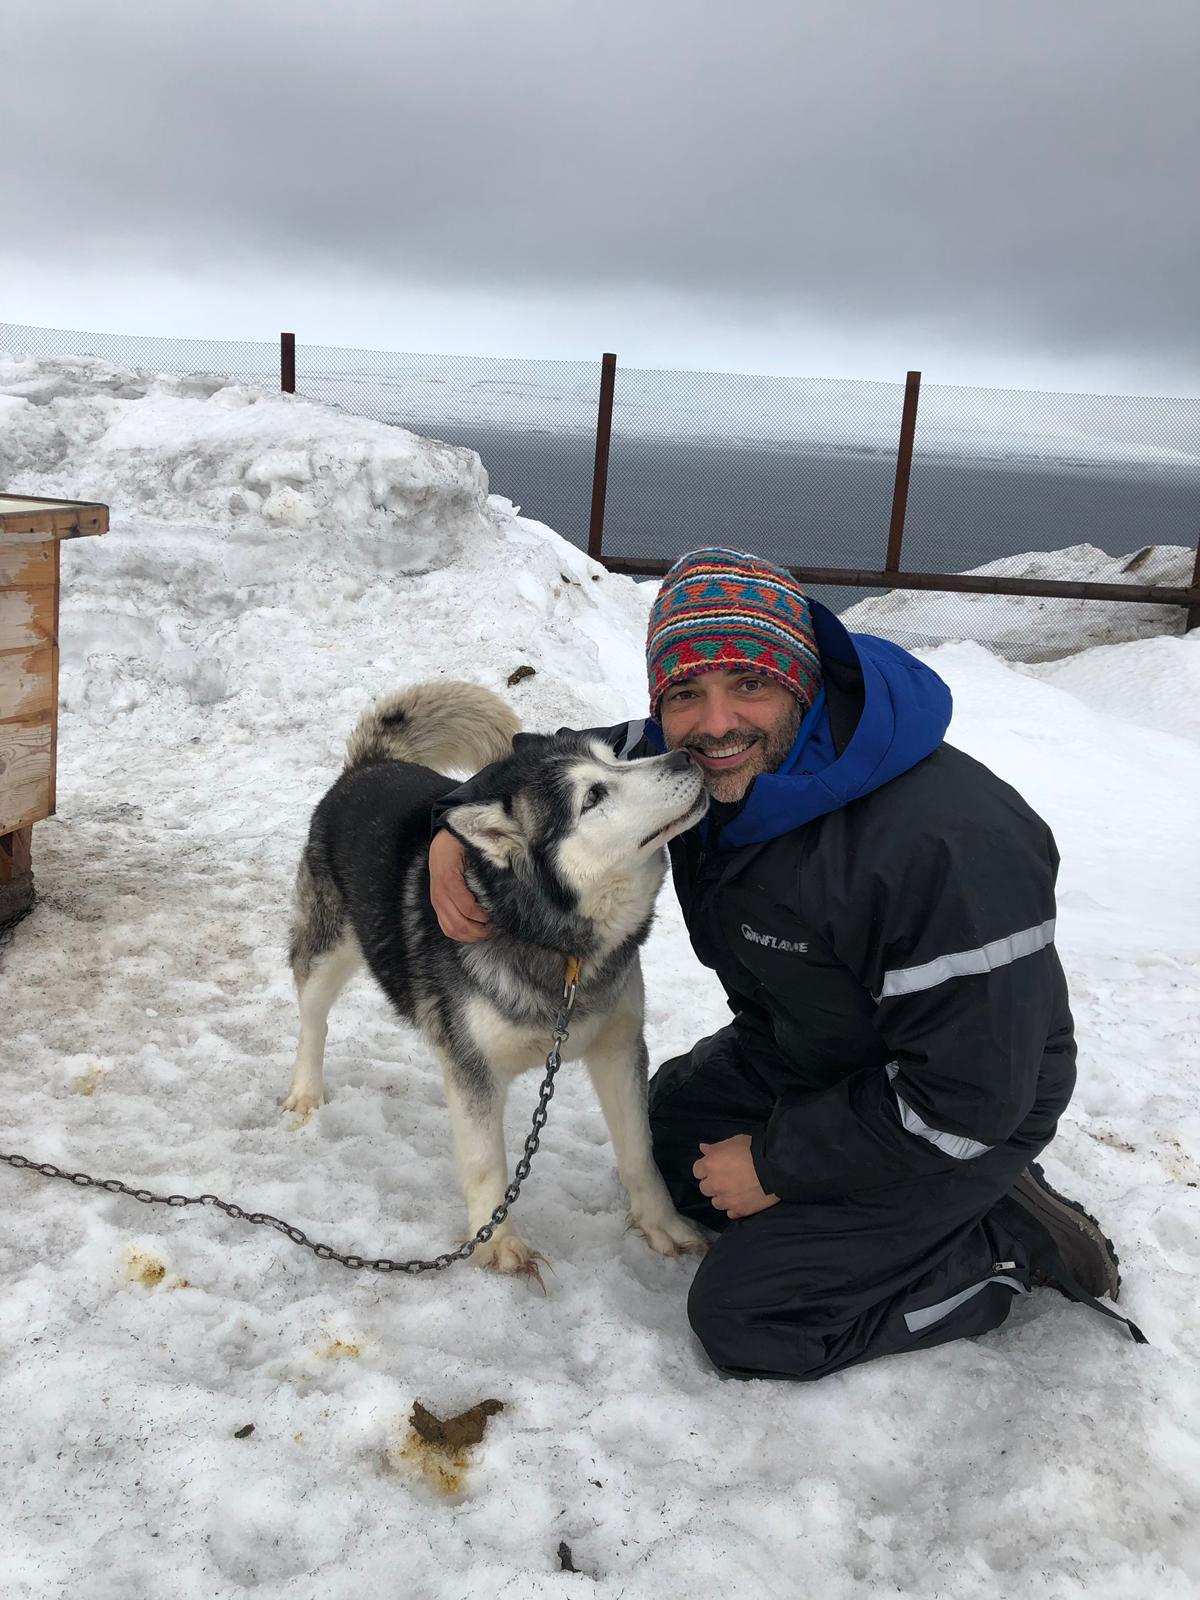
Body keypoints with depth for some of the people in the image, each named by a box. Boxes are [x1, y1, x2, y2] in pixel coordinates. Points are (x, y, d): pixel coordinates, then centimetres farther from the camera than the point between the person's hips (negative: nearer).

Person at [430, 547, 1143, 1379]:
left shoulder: (949, 848, -38)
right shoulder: (692, 758, -14)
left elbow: (965, 1099, -31)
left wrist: (780, 1163, -20)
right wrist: (458, 829, -18)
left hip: (952, 1118, -8)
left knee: (742, 1319, -6)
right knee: (672, 1123, 25)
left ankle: (1015, 1243, 6)